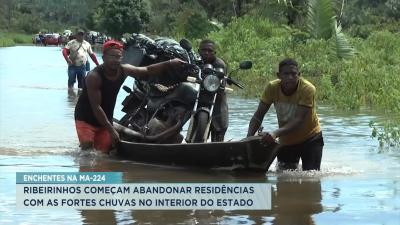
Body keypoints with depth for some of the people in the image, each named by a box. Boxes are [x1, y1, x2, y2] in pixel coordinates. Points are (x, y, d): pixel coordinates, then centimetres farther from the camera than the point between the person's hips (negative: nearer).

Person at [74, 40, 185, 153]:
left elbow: (147, 71, 4)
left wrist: (170, 64, -6)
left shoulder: (123, 70, -9)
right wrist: (111, 130, -27)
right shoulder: (94, 76, -27)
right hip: (86, 119, -6)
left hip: (105, 120, 6)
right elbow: (96, 107, -26)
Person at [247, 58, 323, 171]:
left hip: (309, 138, -3)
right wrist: (249, 138, -29)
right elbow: (258, 116, -12)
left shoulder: (307, 89, -26)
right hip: (285, 141, 3)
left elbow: (299, 121, -34)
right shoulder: (272, 88, -16)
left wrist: (276, 133, -49)